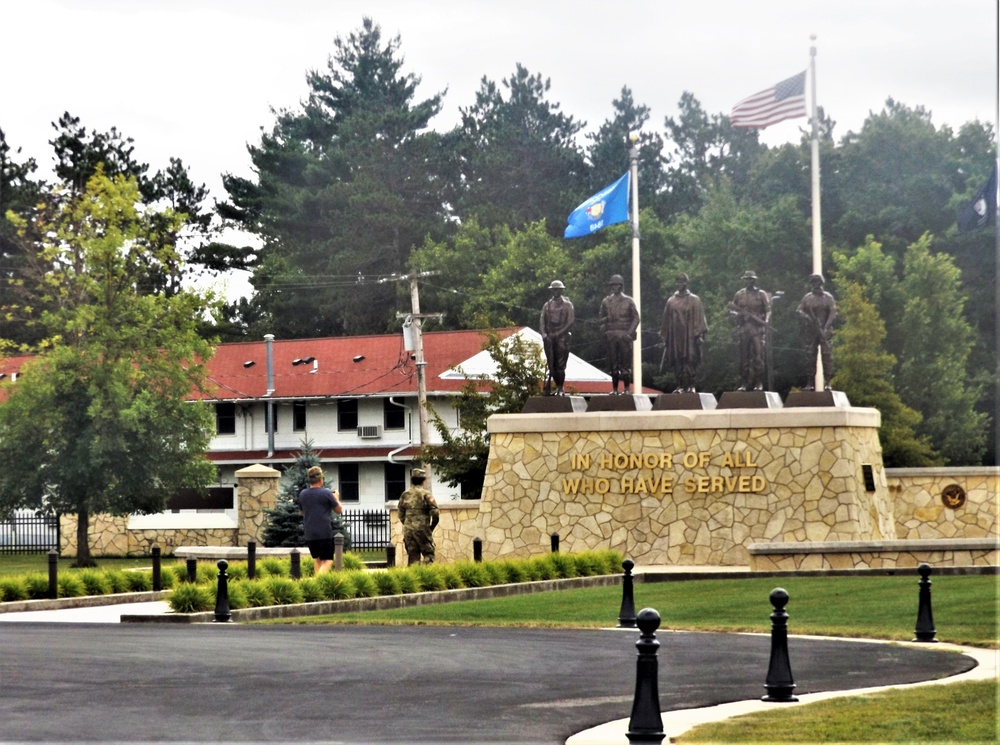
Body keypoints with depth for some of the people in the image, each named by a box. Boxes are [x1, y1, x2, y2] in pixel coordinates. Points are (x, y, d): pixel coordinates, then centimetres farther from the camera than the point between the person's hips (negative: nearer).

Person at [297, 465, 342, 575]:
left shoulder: (302, 494, 6)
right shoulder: (326, 493, -8)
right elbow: (339, 510, 2)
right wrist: (336, 498, 20)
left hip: (309, 533, 5)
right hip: (325, 533, -5)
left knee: (317, 559, 18)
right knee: (327, 561, -3)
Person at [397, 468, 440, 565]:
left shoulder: (405, 495, 7)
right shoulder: (425, 494, -8)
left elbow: (401, 515, 12)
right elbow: (435, 513, -10)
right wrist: (432, 527, 5)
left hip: (408, 530, 5)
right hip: (422, 530, -5)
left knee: (413, 556, 8)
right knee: (429, 554, 2)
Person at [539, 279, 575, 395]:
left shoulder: (567, 305, 4)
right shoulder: (547, 305, 16)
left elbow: (570, 322, -3)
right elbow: (542, 321, 11)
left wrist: (559, 333, -12)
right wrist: (544, 334, -6)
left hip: (562, 337, -4)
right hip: (549, 338, 4)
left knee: (560, 364, -9)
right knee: (551, 364, 1)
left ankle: (560, 389, -6)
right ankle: (558, 387, 10)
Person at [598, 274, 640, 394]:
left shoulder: (628, 301, 6)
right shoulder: (606, 302, 13)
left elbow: (636, 318, 4)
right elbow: (601, 318, 17)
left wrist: (630, 332, -7)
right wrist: (604, 330, 1)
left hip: (625, 335, -2)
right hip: (611, 335, 2)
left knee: (626, 362, -4)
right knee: (613, 363, 2)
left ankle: (626, 388, -1)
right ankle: (614, 388, 5)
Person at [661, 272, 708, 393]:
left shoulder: (694, 300, 3)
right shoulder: (671, 301, 12)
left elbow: (699, 318, -1)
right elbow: (666, 320, 13)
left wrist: (700, 334, -10)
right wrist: (665, 336, 10)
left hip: (689, 335, -3)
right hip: (675, 336, 3)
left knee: (690, 360, -6)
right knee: (677, 361, 1)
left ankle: (690, 386, -4)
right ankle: (680, 386, 4)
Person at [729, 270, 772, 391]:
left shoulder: (761, 294, 4)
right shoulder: (740, 294, 13)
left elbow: (768, 309, 0)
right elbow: (732, 307, 20)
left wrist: (766, 320, -18)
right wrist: (738, 312, -2)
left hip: (757, 328, -3)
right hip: (743, 328, 3)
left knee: (758, 356, -8)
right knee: (744, 357, 4)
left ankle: (758, 383, -5)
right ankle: (744, 383, 9)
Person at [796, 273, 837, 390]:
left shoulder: (828, 297, 3)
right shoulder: (808, 297, 11)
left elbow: (833, 313, -4)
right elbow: (798, 310, 8)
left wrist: (826, 328, -16)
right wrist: (804, 315, -16)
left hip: (824, 331, -3)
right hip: (810, 331, 3)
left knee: (827, 356, -8)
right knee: (810, 356, 3)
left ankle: (827, 382, -7)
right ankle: (810, 383, 9)